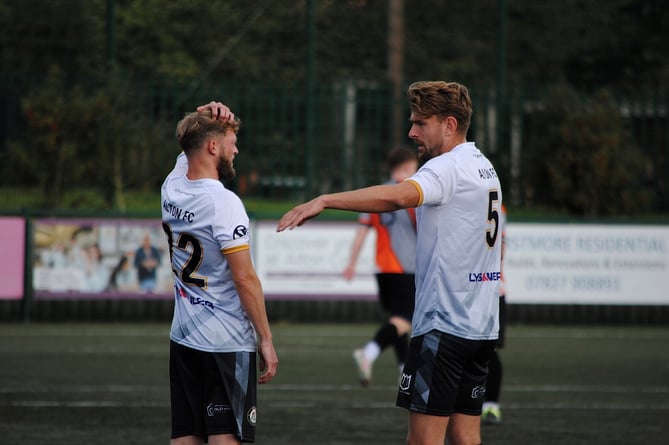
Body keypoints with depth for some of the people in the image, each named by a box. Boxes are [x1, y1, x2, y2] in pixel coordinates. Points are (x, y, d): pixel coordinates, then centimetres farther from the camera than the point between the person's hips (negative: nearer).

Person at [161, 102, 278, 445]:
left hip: (183, 338, 7)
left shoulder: (172, 188, 4)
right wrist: (265, 339, -12)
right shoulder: (223, 203, -17)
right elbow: (244, 278, -18)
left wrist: (208, 116, 3)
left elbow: (194, 141, 24)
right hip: (227, 341, -7)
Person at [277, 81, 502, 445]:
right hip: (481, 326, 9)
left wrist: (324, 201, -39)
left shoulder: (448, 167, -14)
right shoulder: (484, 167, 16)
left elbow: (399, 196, -34)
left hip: (443, 324, -9)